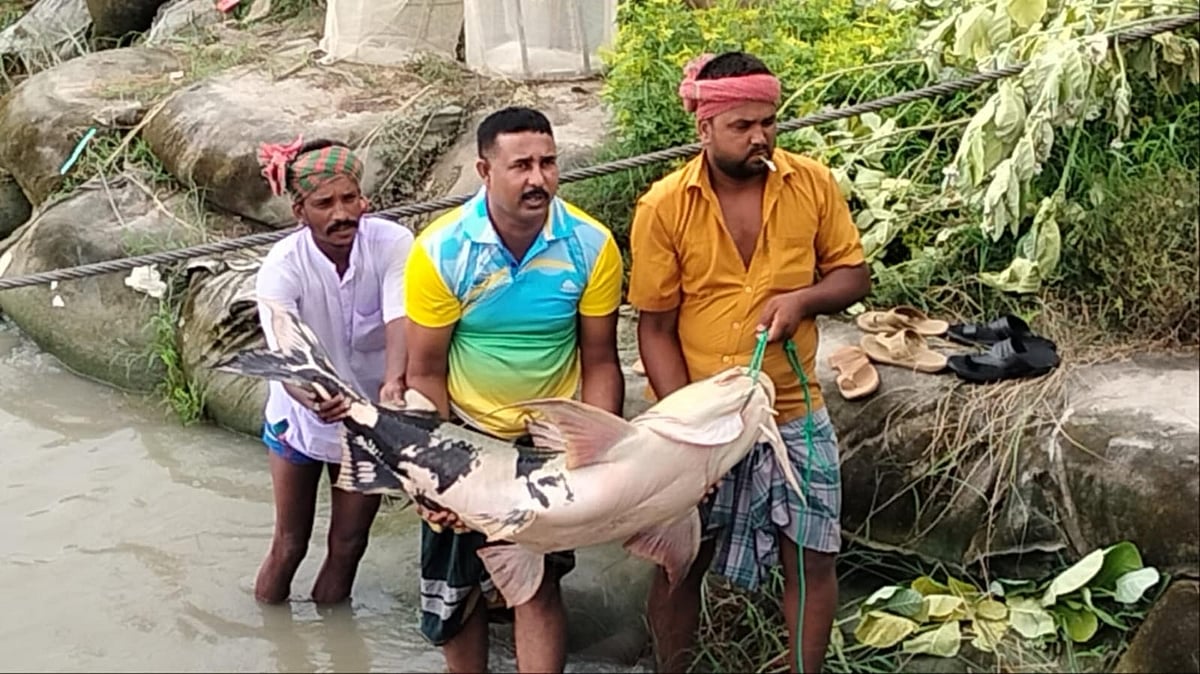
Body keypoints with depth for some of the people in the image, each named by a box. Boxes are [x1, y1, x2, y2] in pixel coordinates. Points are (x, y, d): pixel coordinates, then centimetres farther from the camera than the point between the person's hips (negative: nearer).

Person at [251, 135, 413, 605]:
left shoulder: (392, 244, -24)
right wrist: (312, 399, -59)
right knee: (289, 545, 12)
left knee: (348, 545, 15)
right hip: (301, 415, -1)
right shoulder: (282, 267, -25)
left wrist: (393, 383, -58)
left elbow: (400, 321, -37)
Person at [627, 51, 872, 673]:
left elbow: (854, 274, 5)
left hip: (793, 413, 2)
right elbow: (655, 329, -8)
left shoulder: (813, 184, -6)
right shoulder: (663, 208, -12)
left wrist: (802, 298, -17)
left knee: (812, 560, 8)